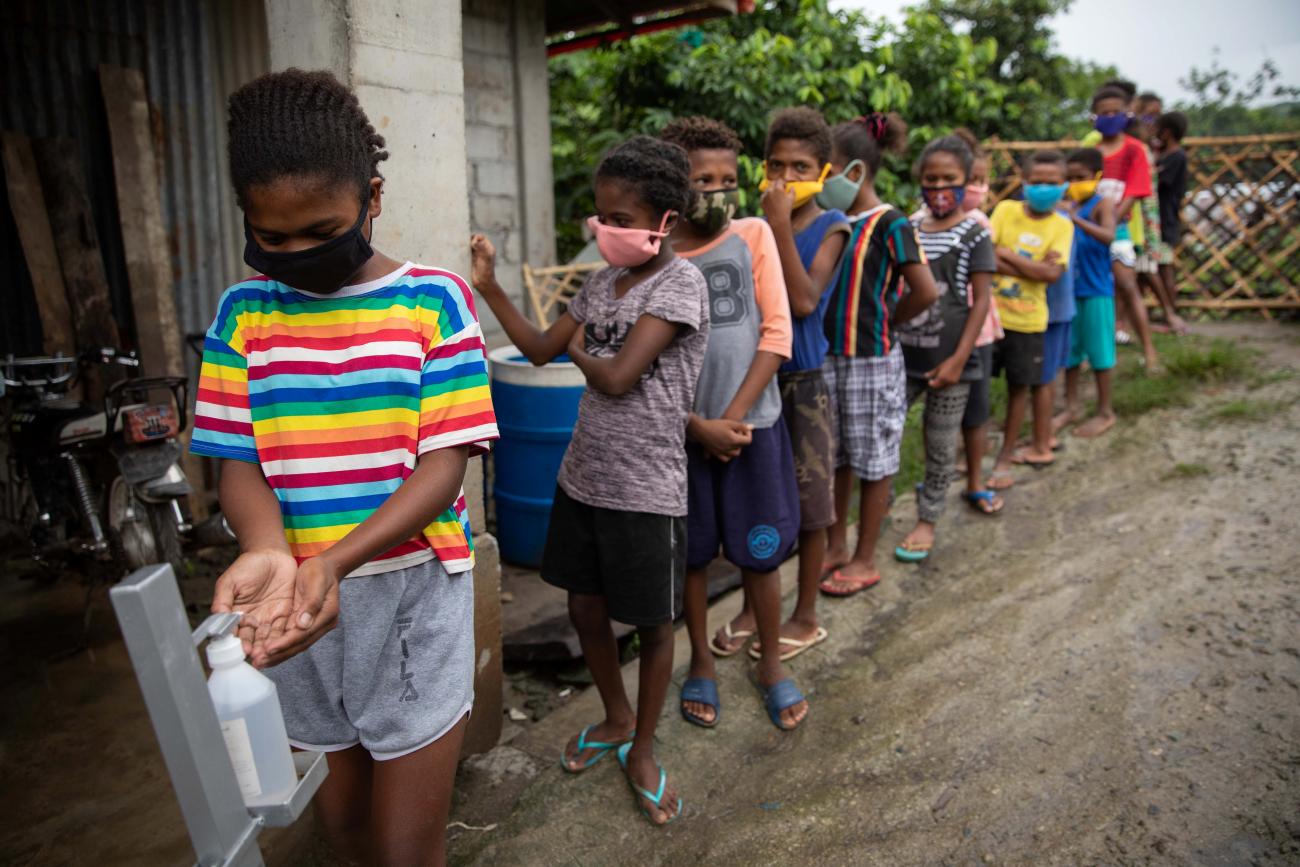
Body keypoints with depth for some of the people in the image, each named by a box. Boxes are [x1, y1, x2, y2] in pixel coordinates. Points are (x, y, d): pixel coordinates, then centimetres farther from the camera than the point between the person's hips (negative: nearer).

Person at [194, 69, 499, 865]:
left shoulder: (433, 299, -7)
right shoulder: (246, 311, 2)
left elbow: (444, 464, -11)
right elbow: (240, 462, 1)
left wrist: (336, 562, -25)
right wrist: (268, 552, -22)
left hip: (411, 588, -3)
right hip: (302, 597, 3)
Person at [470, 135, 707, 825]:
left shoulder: (680, 282, -15)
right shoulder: (602, 281, 7)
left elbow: (618, 377, -22)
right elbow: (540, 349, 14)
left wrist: (579, 348, -2)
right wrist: (489, 287, 5)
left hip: (645, 489, -7)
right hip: (583, 475, 7)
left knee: (652, 624, 10)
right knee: (585, 607, 18)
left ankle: (641, 748, 32)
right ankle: (616, 717, 43)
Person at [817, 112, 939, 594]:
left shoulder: (889, 224, -12)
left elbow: (925, 291, -17)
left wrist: (882, 322, -5)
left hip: (871, 360, -7)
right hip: (827, 355, 7)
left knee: (872, 463, 6)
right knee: (834, 458, 15)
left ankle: (865, 560, 18)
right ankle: (837, 545, 31)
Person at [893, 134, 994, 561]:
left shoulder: (974, 234, -5)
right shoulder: (909, 229, 7)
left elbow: (981, 300, -7)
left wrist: (959, 358, -13)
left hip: (947, 359, -4)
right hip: (904, 354, 4)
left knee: (941, 444, 7)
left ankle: (926, 521, 21)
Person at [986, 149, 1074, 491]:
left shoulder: (1062, 225, 0)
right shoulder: (1006, 209, -1)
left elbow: (1053, 272, -13)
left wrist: (1006, 253, -14)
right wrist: (1033, 269, -16)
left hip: (1028, 321, 1)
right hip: (990, 313, 0)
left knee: (1019, 388, 8)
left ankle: (1005, 459, 21)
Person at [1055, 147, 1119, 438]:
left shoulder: (1102, 204, -11)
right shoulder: (1067, 204, 6)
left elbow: (1109, 236, -29)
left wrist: (1075, 218, -39)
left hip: (1096, 291, -6)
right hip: (1070, 288, 6)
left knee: (1098, 351, 4)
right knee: (1069, 349, 13)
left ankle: (1105, 412, 17)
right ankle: (1072, 406, 27)